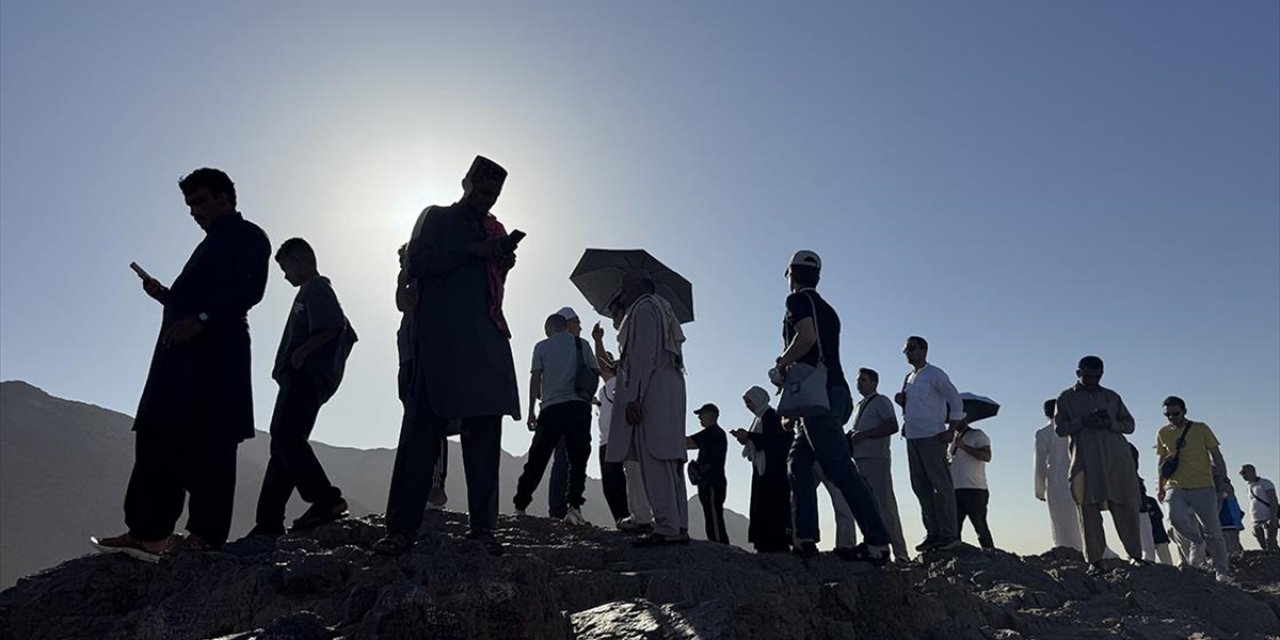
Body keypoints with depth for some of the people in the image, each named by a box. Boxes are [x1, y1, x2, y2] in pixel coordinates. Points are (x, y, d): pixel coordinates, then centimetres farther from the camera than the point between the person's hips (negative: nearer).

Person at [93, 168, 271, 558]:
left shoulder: (248, 236, 4)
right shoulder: (212, 244, 31)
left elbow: (250, 290, -13)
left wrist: (200, 319, -20)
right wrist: (165, 296, 13)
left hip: (213, 353, -9)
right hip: (183, 355, 9)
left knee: (207, 444, -11)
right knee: (157, 439, 3)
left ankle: (207, 534, -9)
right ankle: (147, 532, 4)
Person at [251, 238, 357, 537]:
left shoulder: (315, 288, -2)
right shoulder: (317, 291, 27)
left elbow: (333, 326, -19)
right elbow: (347, 334, 26)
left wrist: (300, 353, -14)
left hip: (304, 377, -10)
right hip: (303, 380, 10)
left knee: (285, 436, -20)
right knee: (285, 443, 7)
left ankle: (326, 498, -24)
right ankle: (269, 521, 8)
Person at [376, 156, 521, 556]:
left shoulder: (496, 230, 26)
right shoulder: (437, 218, 13)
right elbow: (417, 264, -3)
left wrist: (503, 264, 6)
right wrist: (471, 251, -9)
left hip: (488, 340, 5)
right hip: (440, 337, -4)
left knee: (484, 432, 0)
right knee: (424, 426, -9)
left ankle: (483, 526, 1)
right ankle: (402, 527, -8)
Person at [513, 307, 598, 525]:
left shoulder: (541, 347, 13)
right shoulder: (582, 344, 12)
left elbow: (536, 378, 6)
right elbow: (595, 373, 12)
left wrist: (531, 411, 7)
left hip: (551, 408, 1)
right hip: (578, 406, -1)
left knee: (537, 460, 7)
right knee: (578, 460, 1)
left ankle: (520, 506, 9)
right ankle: (574, 506, -11)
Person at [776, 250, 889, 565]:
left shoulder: (798, 300, -2)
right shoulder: (826, 308, 24)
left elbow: (807, 337, -20)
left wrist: (782, 363, -5)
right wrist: (792, 365, 22)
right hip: (835, 392, 10)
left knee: (840, 469, -12)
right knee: (800, 463, 10)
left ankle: (877, 543, -12)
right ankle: (805, 540, 5)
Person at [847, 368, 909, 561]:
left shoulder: (881, 402, 2)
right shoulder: (858, 406, 25)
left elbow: (893, 426, -11)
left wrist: (865, 434, -16)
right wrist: (850, 437, 9)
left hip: (876, 459, -8)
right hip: (860, 460, 8)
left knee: (885, 506, -10)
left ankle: (900, 553, -9)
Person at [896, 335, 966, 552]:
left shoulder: (935, 375, -2)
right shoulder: (909, 378, 19)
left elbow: (956, 401, -4)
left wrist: (950, 431, -11)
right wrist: (902, 402, 4)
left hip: (932, 436, -8)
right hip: (912, 437, 8)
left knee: (941, 485, -5)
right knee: (920, 486, 6)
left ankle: (950, 534, -1)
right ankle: (933, 533, 12)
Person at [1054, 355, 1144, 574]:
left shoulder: (1112, 397, 20)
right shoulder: (1067, 398, 12)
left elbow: (1129, 424, 16)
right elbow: (1059, 428, 4)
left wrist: (1111, 424, -5)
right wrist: (1083, 421, -12)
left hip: (1117, 459, 2)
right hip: (1085, 462, -2)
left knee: (1125, 507, -4)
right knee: (1089, 509, -4)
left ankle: (1135, 555, 5)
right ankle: (1094, 560, -2)